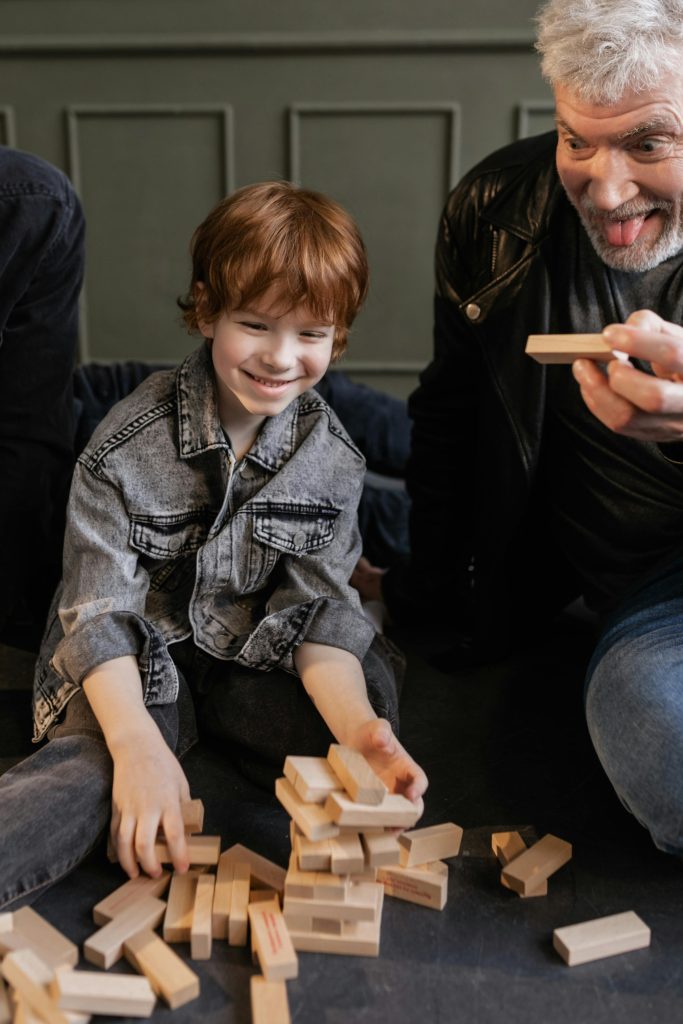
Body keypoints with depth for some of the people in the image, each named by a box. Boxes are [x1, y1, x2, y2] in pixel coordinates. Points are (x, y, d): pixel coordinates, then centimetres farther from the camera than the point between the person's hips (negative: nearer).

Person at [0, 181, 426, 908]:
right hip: (132, 666, -3)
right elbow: (99, 610, -18)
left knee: (373, 704, -21)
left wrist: (355, 724, -28)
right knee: (92, 765, -32)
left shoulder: (331, 456, -8)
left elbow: (318, 609, -9)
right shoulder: (128, 445, -18)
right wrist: (137, 744, -35)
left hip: (249, 658, 4)